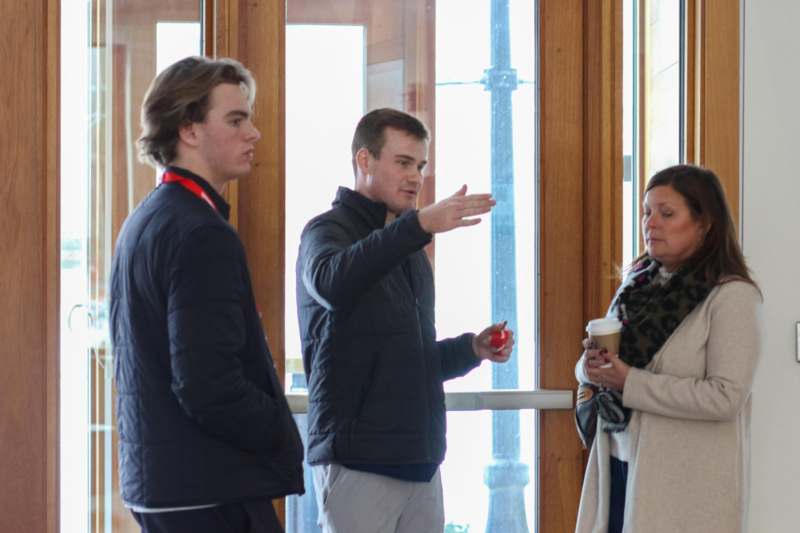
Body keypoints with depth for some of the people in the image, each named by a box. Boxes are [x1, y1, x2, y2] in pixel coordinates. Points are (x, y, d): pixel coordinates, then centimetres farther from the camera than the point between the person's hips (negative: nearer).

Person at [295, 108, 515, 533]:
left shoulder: (409, 251, 20)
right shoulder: (328, 231, -3)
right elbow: (332, 282, -29)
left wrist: (471, 349, 6)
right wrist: (419, 224, -38)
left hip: (419, 461, 7)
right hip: (356, 461, -7)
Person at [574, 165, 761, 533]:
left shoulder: (731, 295, -10)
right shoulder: (639, 284, 9)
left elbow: (725, 396, -19)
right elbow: (588, 367, 15)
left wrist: (630, 382, -19)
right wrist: (592, 365, -9)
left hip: (686, 482, -5)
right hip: (620, 466, 6)